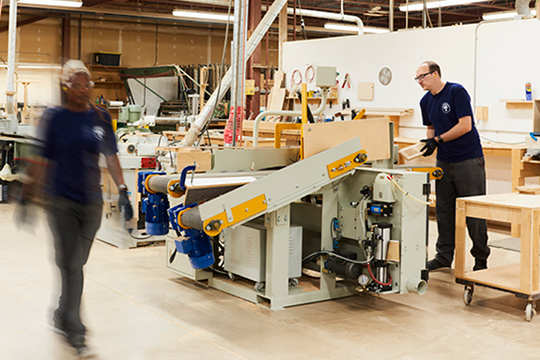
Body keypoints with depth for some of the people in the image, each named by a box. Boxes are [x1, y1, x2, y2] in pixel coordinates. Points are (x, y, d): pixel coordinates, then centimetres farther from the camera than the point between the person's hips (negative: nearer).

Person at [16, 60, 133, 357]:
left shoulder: (101, 118, 6)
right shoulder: (53, 118, -3)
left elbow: (111, 157, 11)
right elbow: (41, 161, -1)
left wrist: (122, 191, 5)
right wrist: (26, 197, -1)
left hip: (91, 202, 3)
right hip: (61, 201, -3)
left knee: (76, 264, 12)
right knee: (70, 266, -6)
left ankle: (62, 317, 33)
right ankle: (75, 334, 0)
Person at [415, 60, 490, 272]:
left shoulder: (457, 92, -13)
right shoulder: (426, 101, 9)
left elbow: (465, 125, -18)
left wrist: (438, 140, -17)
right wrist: (429, 142, 0)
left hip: (468, 160, -7)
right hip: (444, 162, 7)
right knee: (444, 210, 9)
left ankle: (481, 258, 8)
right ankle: (444, 256, 17)